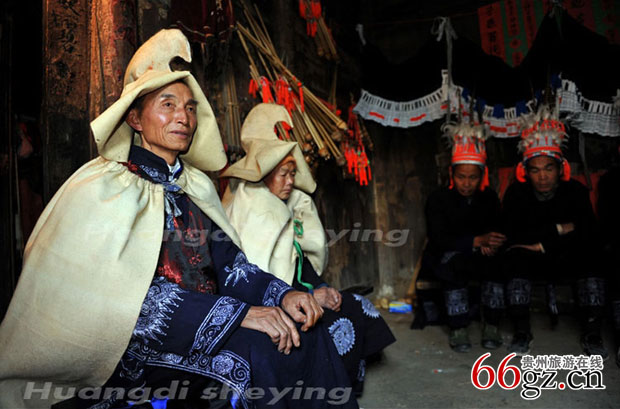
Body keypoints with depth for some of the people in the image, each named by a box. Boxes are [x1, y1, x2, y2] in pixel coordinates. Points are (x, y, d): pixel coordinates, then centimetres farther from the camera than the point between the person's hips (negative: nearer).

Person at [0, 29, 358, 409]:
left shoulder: (197, 185, 14)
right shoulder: (103, 185, -5)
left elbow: (227, 261, 9)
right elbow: (124, 290, -18)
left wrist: (282, 293, -12)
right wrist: (237, 313, -27)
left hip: (207, 324, 6)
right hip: (132, 347, -5)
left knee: (307, 334, -17)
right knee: (256, 353, -30)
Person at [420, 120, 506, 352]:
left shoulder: (489, 198, 1)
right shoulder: (438, 199, -10)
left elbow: (495, 233, 2)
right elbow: (439, 239, -19)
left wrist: (489, 245, -24)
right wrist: (477, 241, -32)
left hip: (476, 255, 3)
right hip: (442, 259, -3)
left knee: (495, 261, -29)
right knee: (454, 260, -36)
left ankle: (491, 326, -18)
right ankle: (458, 329, -28)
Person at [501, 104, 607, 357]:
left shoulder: (576, 191, -9)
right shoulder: (516, 193, -10)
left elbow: (588, 236, -17)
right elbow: (514, 235, -21)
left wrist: (543, 245, -21)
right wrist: (560, 229, -20)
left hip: (569, 262, 1)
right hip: (531, 263, -1)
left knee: (591, 257, -28)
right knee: (515, 257, -31)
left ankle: (591, 334, -18)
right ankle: (521, 332, -22)